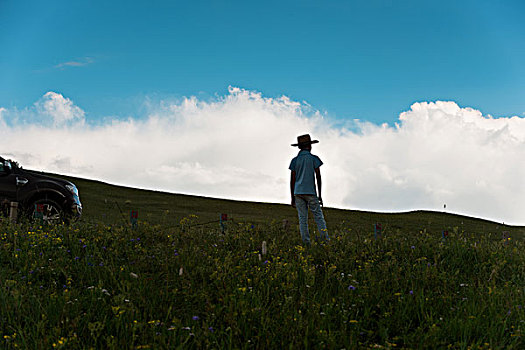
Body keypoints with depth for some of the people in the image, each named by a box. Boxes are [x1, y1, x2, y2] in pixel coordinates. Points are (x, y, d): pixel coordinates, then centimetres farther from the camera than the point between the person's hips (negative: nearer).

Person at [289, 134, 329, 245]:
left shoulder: (295, 160, 8)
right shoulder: (314, 159, 2)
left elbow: (292, 180, 6)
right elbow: (318, 177, -2)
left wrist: (293, 197, 10)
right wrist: (320, 195, 3)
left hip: (298, 193, 3)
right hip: (310, 192, -2)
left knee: (302, 219, 3)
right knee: (318, 216, -1)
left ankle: (306, 243, -2)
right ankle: (326, 239, -14)